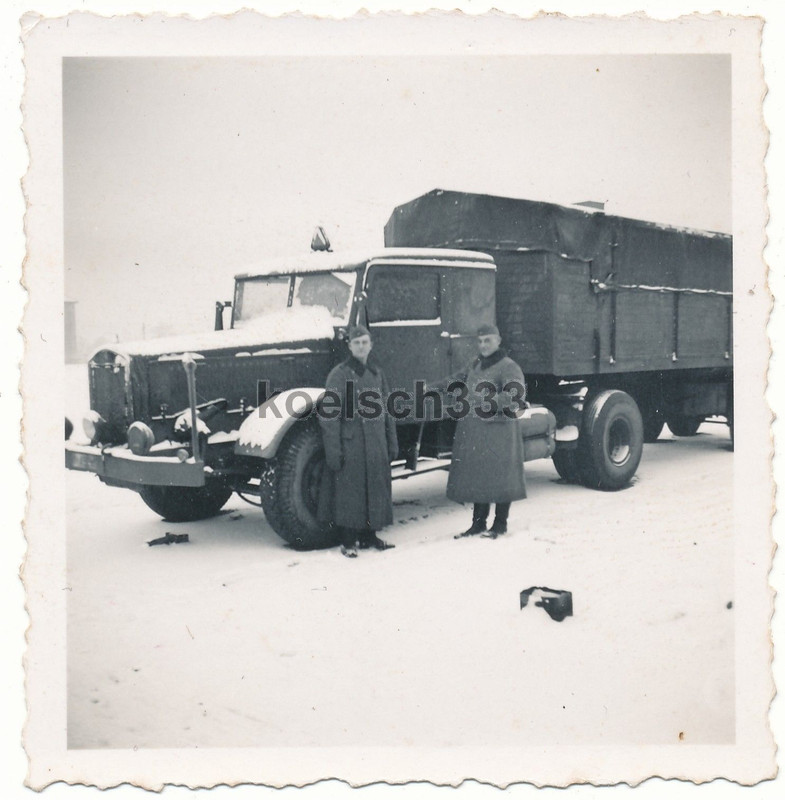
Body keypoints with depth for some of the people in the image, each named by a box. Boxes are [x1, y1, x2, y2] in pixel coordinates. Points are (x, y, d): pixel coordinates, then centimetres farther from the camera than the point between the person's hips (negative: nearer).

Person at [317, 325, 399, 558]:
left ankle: (368, 536, 24)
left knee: (375, 488, 11)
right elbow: (329, 414, -11)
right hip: (350, 442, -6)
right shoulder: (339, 374, -7)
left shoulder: (377, 373, 11)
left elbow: (387, 410, 16)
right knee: (348, 489, -2)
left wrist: (392, 443, 14)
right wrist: (333, 451, -16)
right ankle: (347, 542, 8)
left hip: (376, 444, 6)